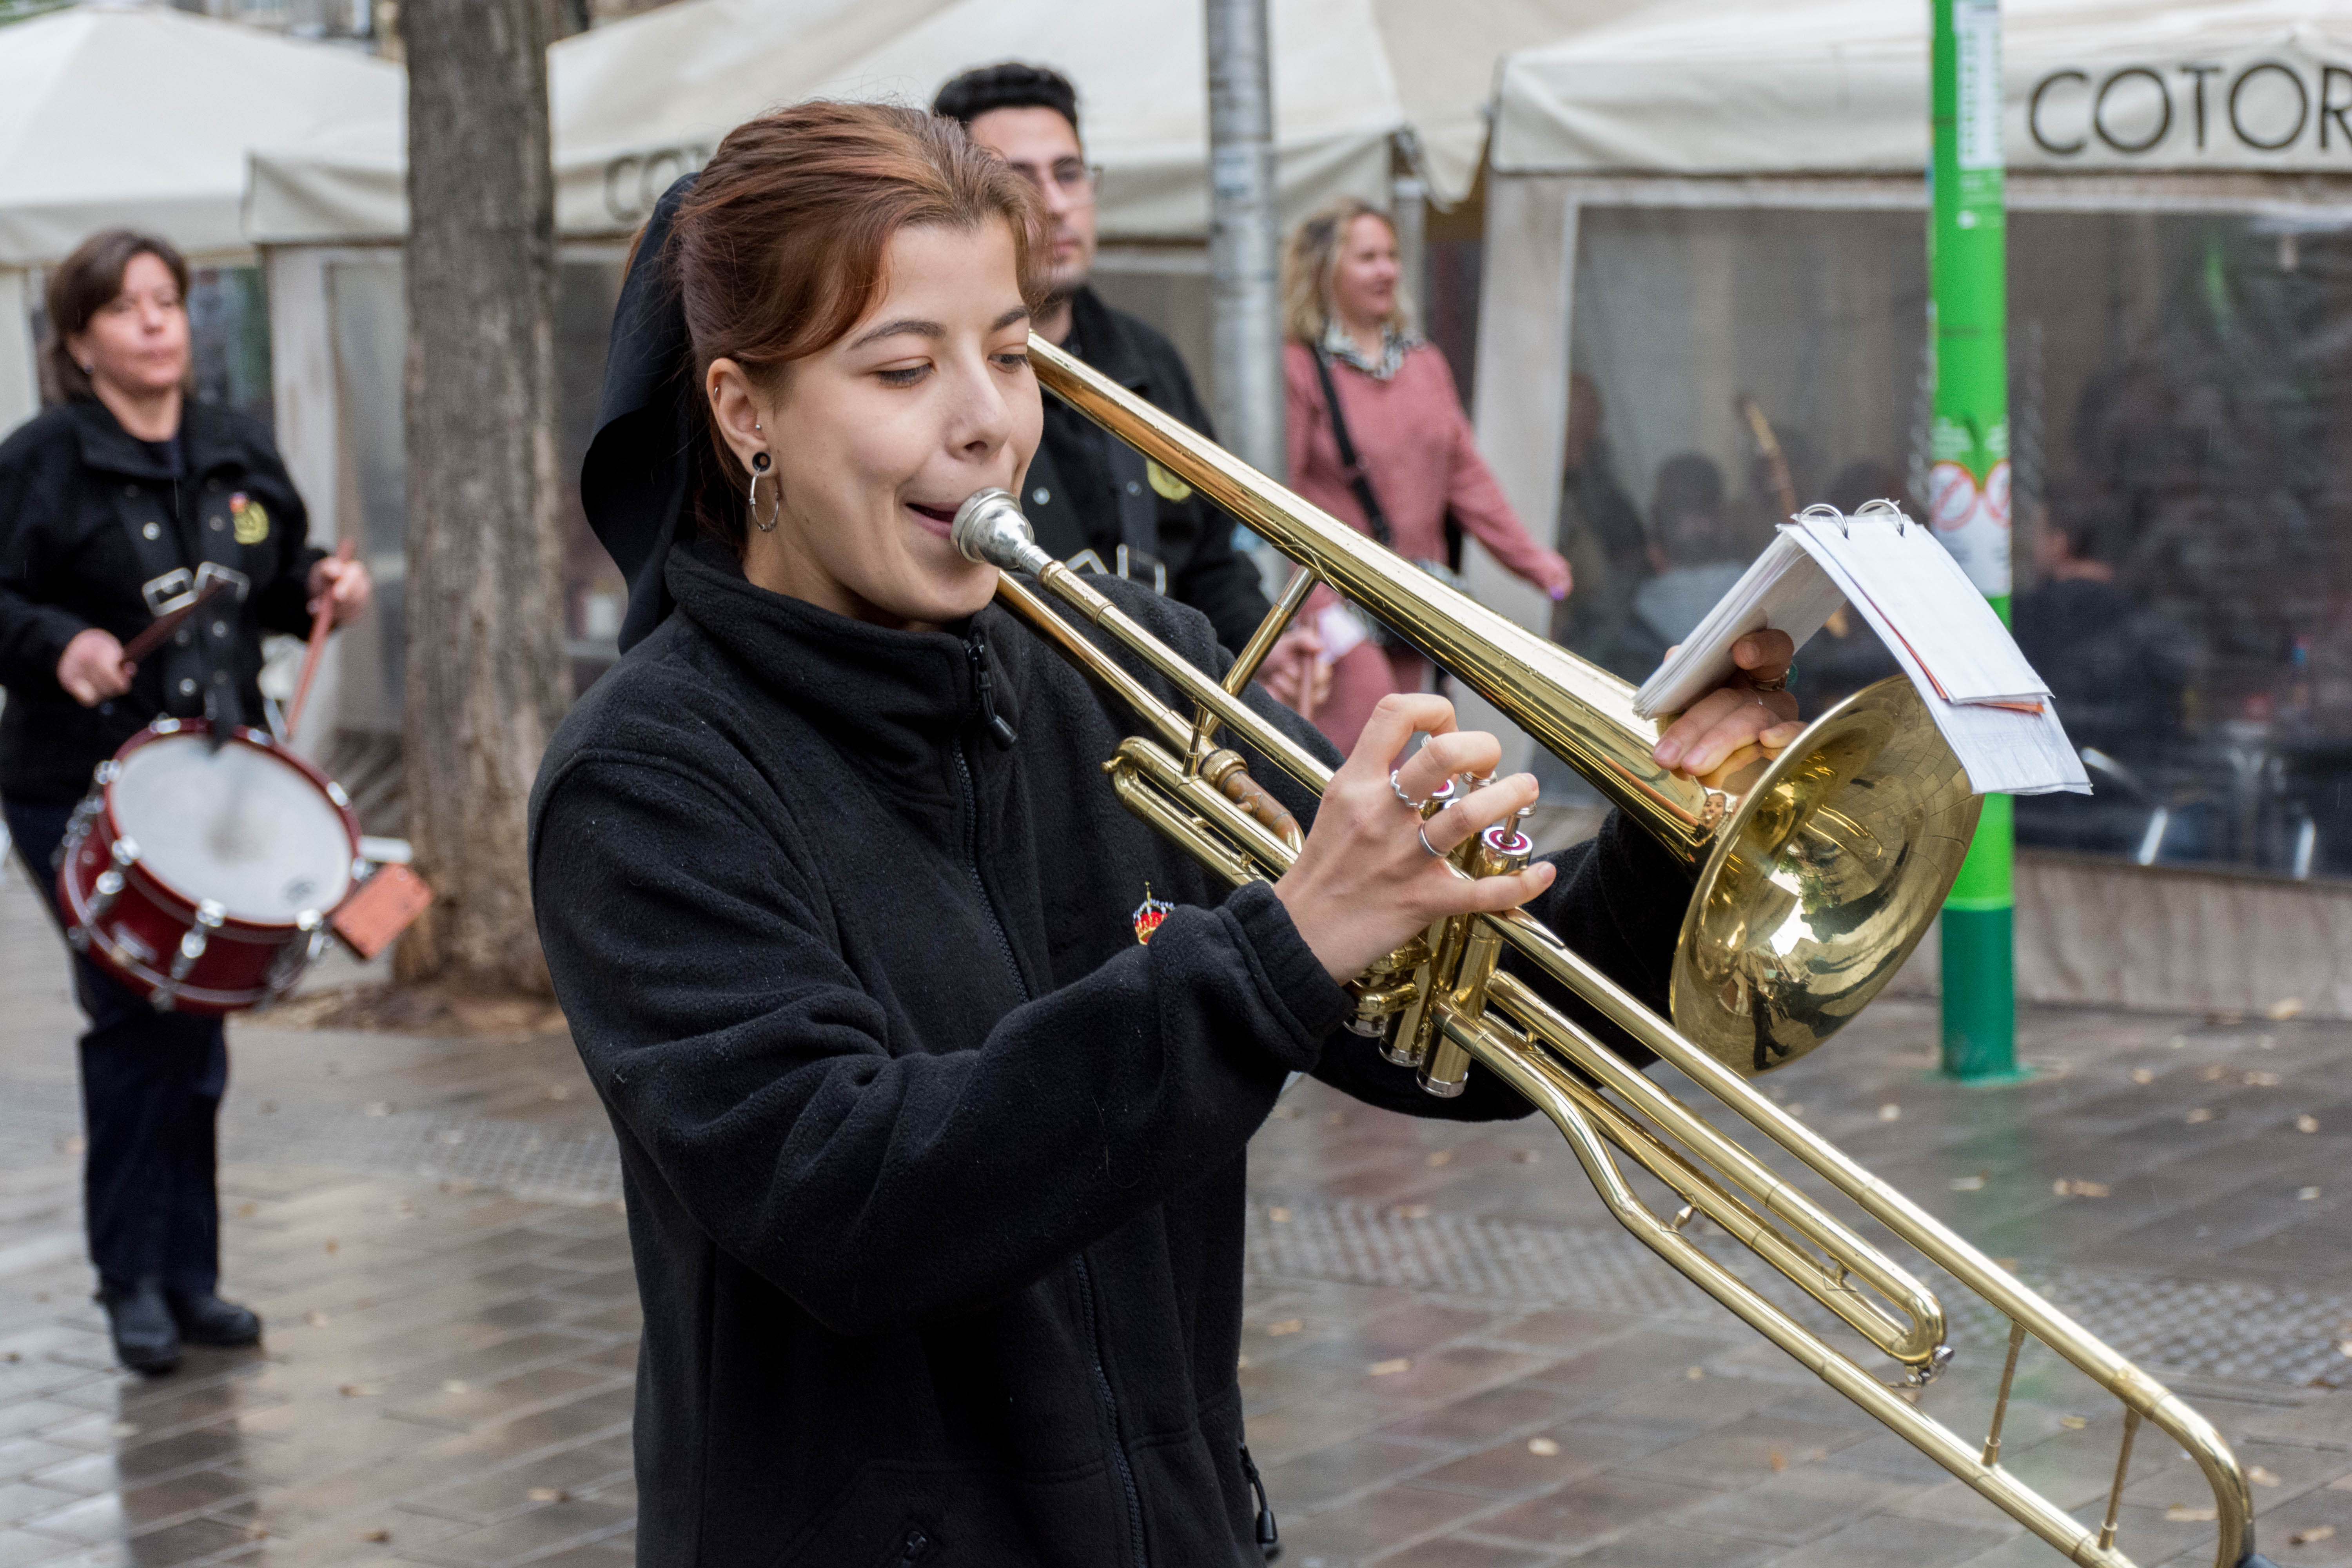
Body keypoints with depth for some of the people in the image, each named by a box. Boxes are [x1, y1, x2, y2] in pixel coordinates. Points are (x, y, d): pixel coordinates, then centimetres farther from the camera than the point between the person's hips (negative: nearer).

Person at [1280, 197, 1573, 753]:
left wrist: (1528, 557, 7)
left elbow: (1466, 473, 16)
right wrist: (1319, 606, -19)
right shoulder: (1298, 369, -8)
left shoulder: (1426, 364, 15)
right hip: (1339, 601, -7)